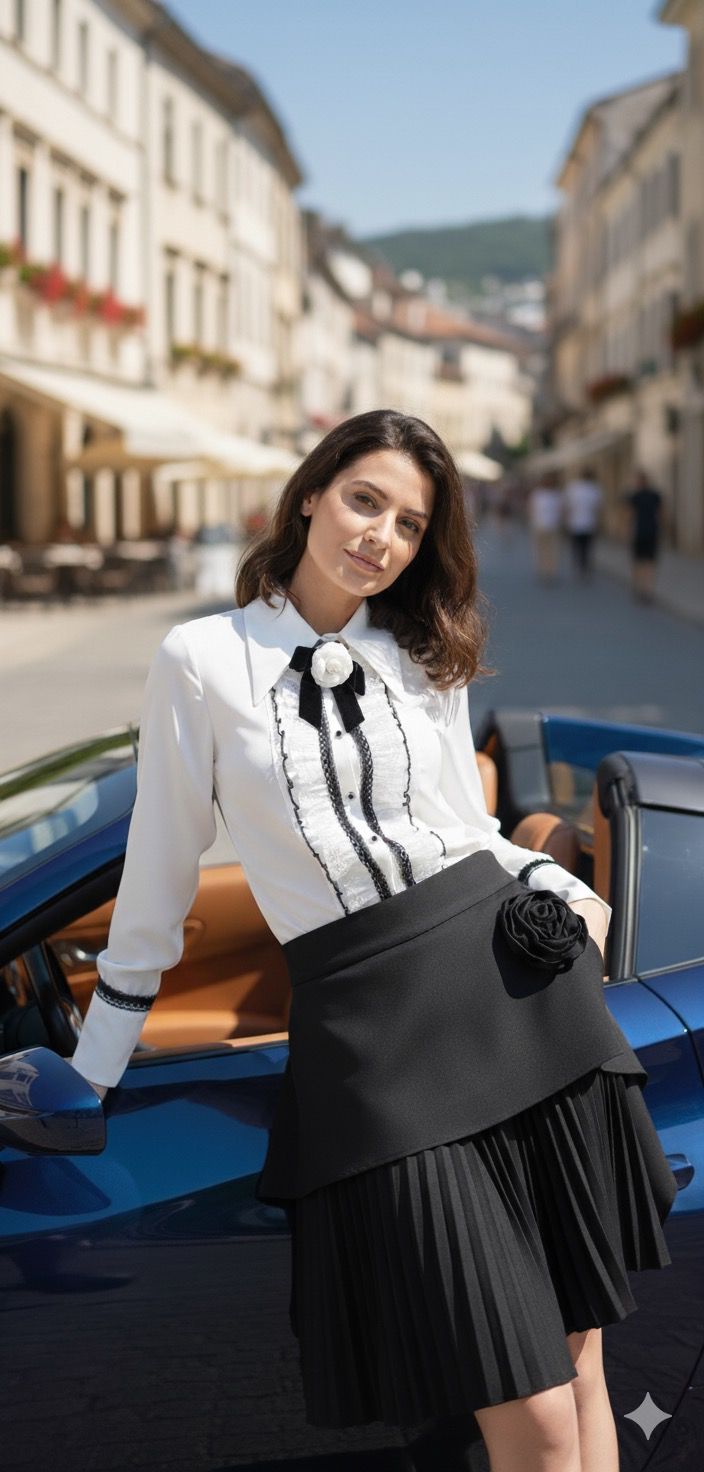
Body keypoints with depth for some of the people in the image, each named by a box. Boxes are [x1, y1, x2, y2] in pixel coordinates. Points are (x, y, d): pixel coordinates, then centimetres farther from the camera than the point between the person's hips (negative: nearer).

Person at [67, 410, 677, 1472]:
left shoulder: (425, 659, 14)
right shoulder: (201, 660, 4)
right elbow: (160, 867, 10)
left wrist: (566, 893, 2)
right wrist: (96, 1069, 16)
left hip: (519, 984, 4)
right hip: (370, 1023, -4)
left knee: (578, 1362, 4)